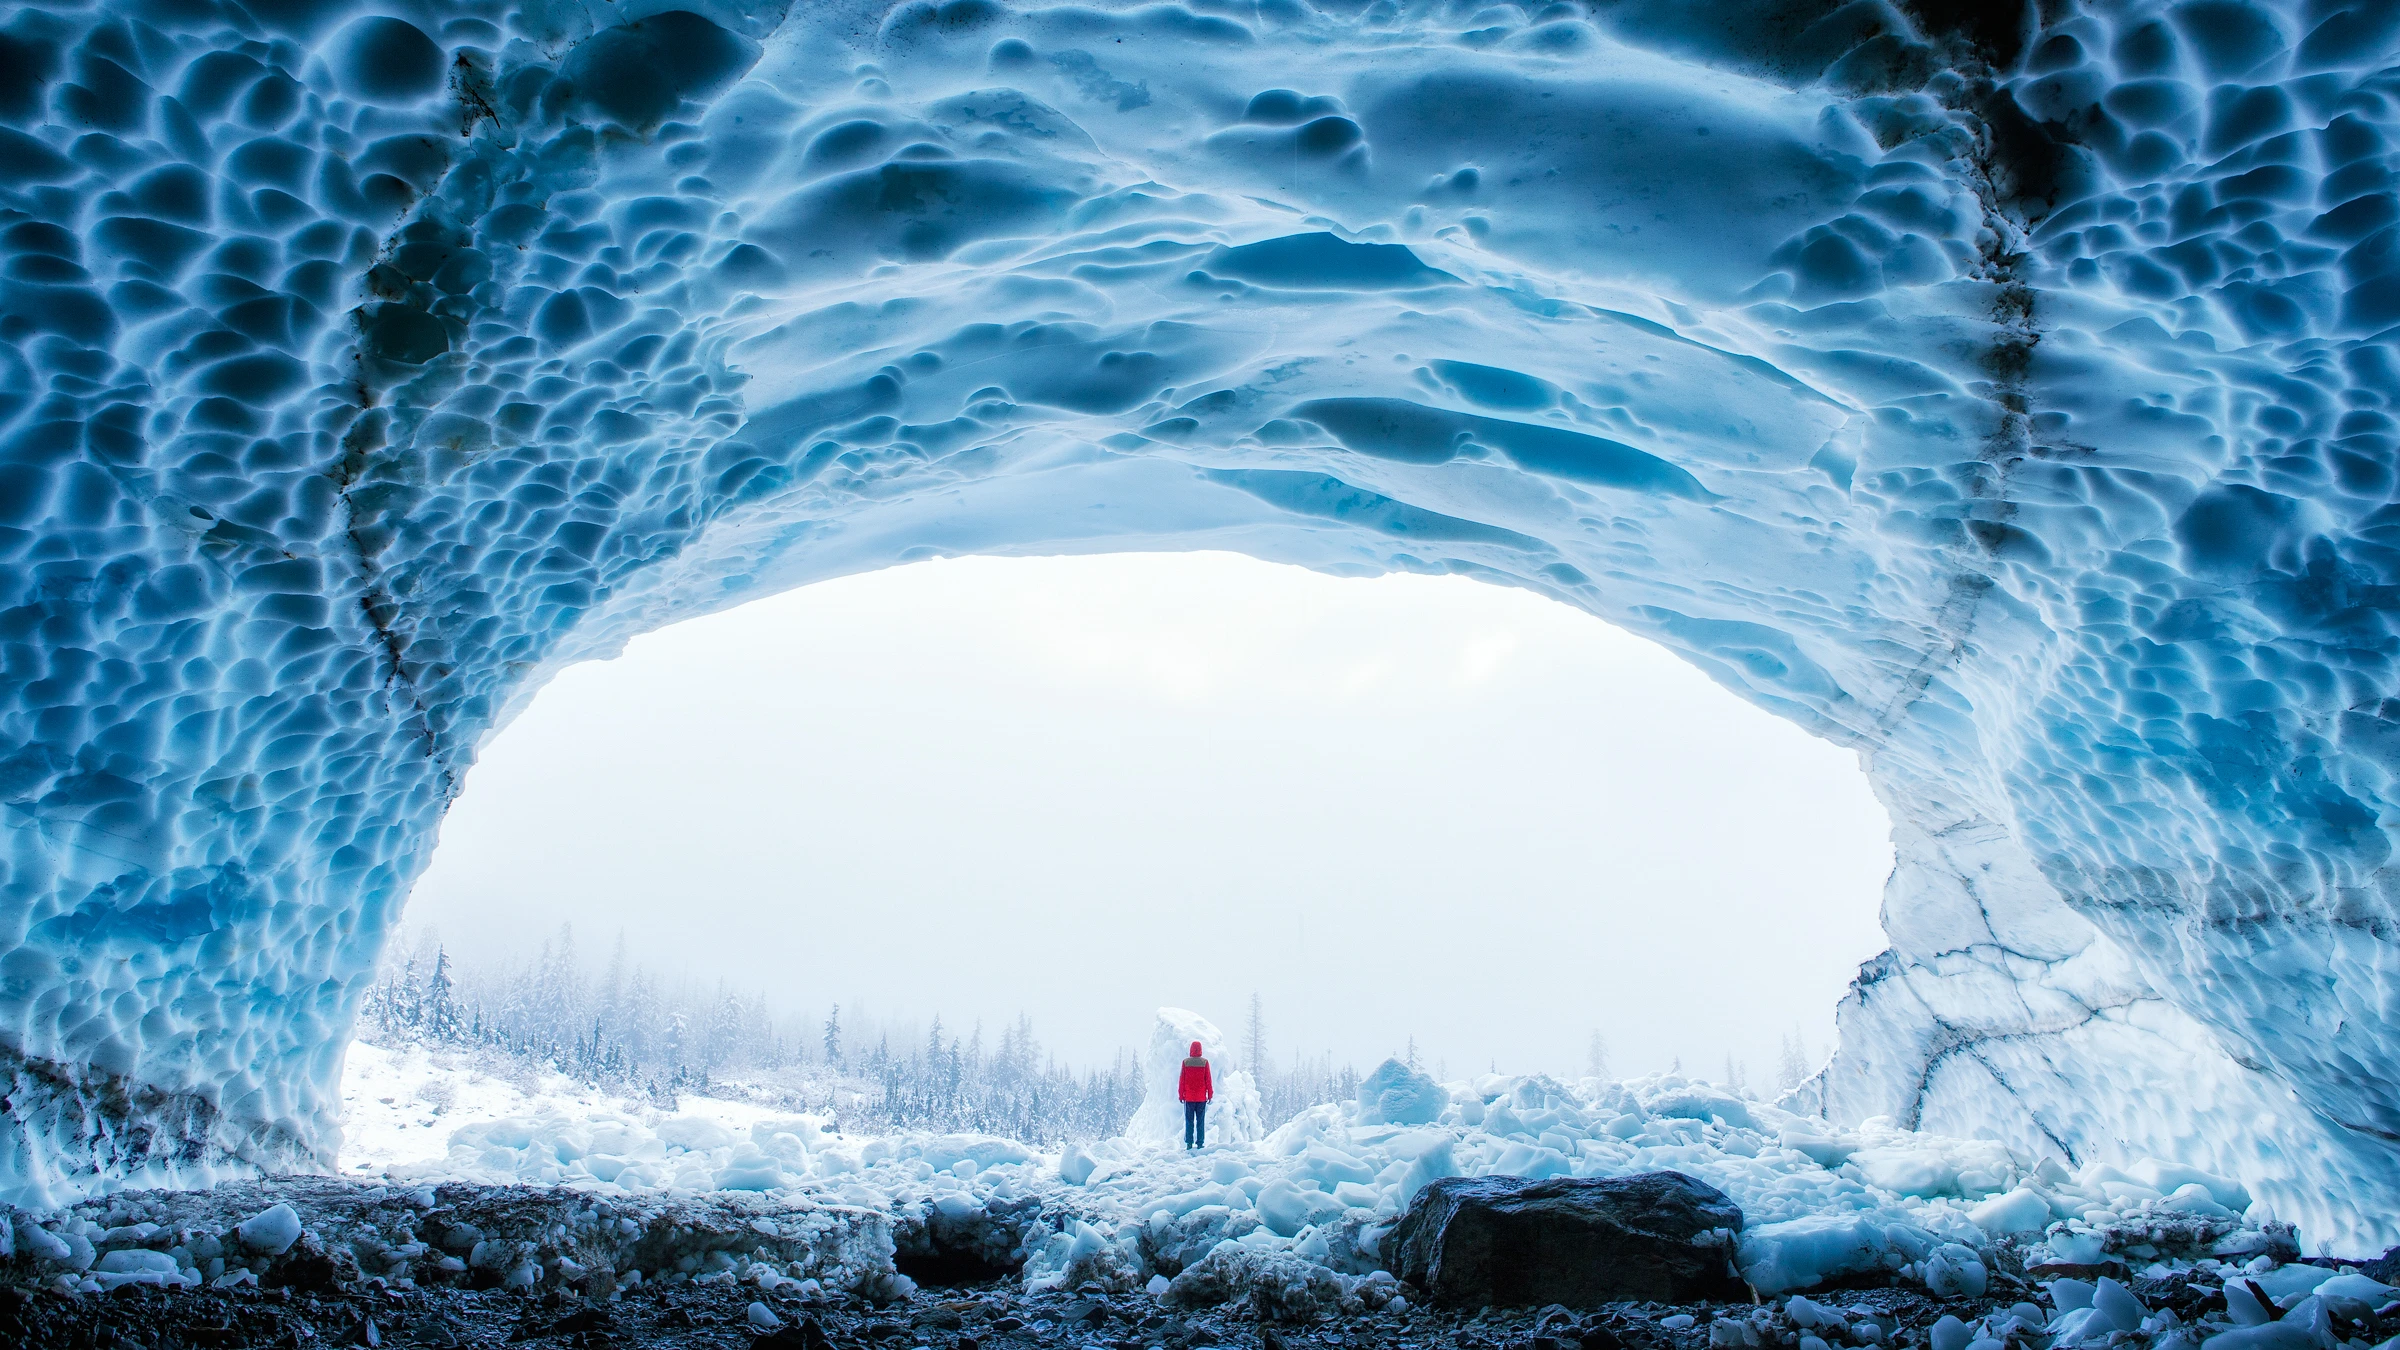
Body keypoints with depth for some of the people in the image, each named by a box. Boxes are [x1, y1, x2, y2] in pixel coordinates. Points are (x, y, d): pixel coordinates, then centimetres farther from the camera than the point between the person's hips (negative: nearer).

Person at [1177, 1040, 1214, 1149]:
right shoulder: (1204, 1062, -4)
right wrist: (1210, 1095, 7)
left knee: (1189, 1121, 5)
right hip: (1201, 1097, 0)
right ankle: (1200, 1143, 3)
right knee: (1200, 1121, 4)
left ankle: (1189, 1143, 3)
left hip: (1189, 1097, 0)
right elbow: (1208, 1080, 0)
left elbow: (1182, 1080, 1)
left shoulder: (1185, 1062, -2)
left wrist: (1181, 1094, 7)